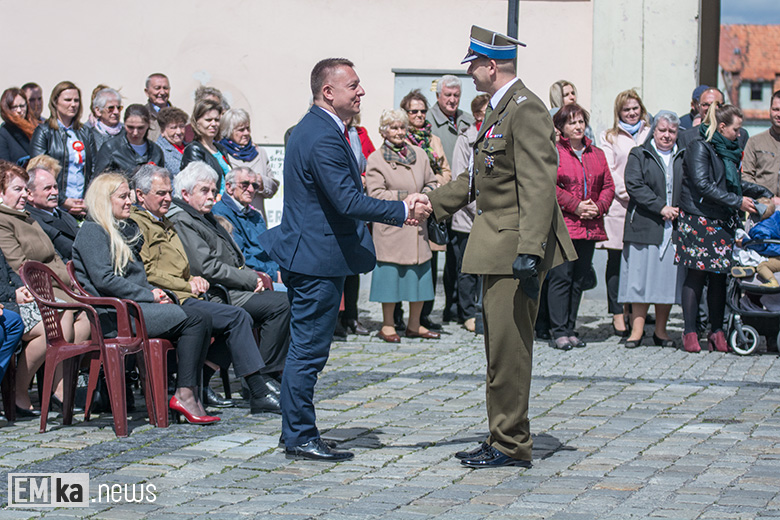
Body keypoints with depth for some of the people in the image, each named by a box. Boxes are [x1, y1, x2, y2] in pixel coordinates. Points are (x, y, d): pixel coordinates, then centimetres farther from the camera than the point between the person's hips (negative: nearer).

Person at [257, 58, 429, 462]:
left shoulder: (310, 129, 14)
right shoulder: (324, 138, -20)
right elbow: (349, 202, -26)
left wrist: (398, 210, 18)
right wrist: (403, 210, -20)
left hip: (305, 257, 11)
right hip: (318, 260, -11)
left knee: (304, 349, 15)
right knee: (308, 352, -4)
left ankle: (296, 433, 22)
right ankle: (300, 438, 2)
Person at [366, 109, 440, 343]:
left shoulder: (419, 154, 13)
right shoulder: (376, 159, -2)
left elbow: (432, 183, 18)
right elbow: (376, 194, -10)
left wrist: (424, 195, -4)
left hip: (417, 226, 5)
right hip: (390, 226, -5)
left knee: (419, 274, 7)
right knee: (390, 273, -3)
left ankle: (414, 325, 19)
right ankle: (387, 325, 9)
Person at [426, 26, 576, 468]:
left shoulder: (525, 110, -15)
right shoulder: (502, 109, 17)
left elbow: (538, 186, -22)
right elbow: (479, 179, 28)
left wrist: (529, 251, -28)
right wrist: (431, 205, 29)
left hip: (515, 248, -11)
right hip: (499, 249, 11)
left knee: (509, 349, -6)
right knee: (501, 349, 15)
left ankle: (512, 446, 1)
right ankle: (503, 439, 22)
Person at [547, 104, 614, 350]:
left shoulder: (597, 155, 16)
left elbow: (608, 186, 15)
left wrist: (598, 207, -4)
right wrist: (575, 206, -14)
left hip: (590, 227, 6)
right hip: (562, 225, -6)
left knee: (579, 279, 8)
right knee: (561, 277, -8)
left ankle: (570, 330, 14)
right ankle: (558, 332, -6)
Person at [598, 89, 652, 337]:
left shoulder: (650, 135, 17)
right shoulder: (609, 138, 10)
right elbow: (609, 172, 1)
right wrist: (627, 193, -11)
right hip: (619, 206, -2)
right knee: (617, 261, -2)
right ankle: (618, 314, 0)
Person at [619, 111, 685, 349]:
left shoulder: (683, 158, 15)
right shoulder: (639, 155, 5)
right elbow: (634, 185, -8)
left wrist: (680, 209, -3)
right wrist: (660, 207, -15)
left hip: (674, 228, 3)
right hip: (645, 227, -3)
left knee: (668, 278, 3)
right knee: (641, 278, -4)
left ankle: (661, 331, 12)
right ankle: (637, 330, 1)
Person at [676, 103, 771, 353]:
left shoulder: (727, 150, 17)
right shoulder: (699, 147, -8)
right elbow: (702, 185, -17)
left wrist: (762, 192, 19)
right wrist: (737, 201, -16)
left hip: (723, 222, 7)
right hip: (698, 220, -7)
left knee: (719, 276, 4)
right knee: (696, 276, -4)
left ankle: (717, 331, 8)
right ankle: (690, 332, 0)